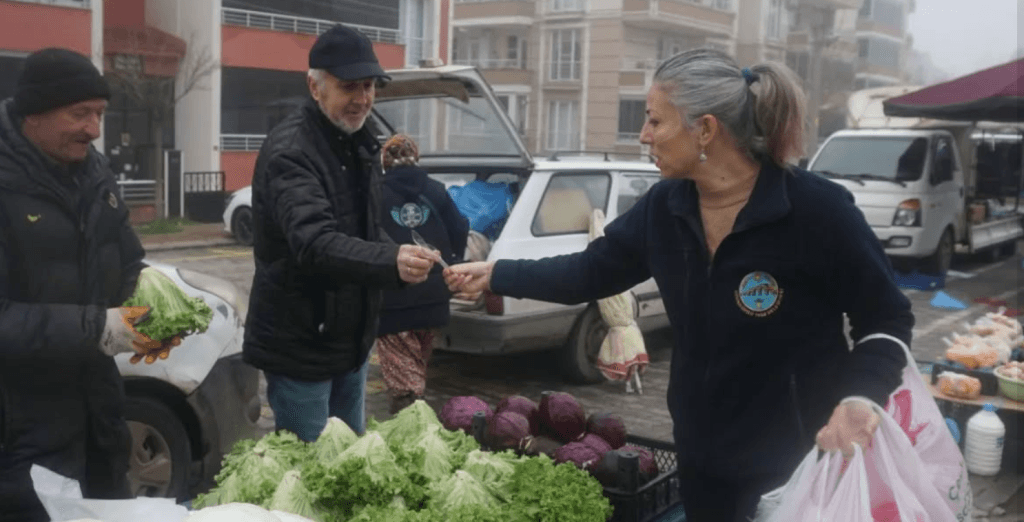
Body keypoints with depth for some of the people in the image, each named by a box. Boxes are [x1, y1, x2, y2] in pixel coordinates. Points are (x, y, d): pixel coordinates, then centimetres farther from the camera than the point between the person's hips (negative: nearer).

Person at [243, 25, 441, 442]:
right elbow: (314, 242, -36)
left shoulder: (360, 144, 7)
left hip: (351, 340, 8)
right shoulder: (289, 150, -21)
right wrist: (391, 261, -50)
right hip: (300, 347, -8)